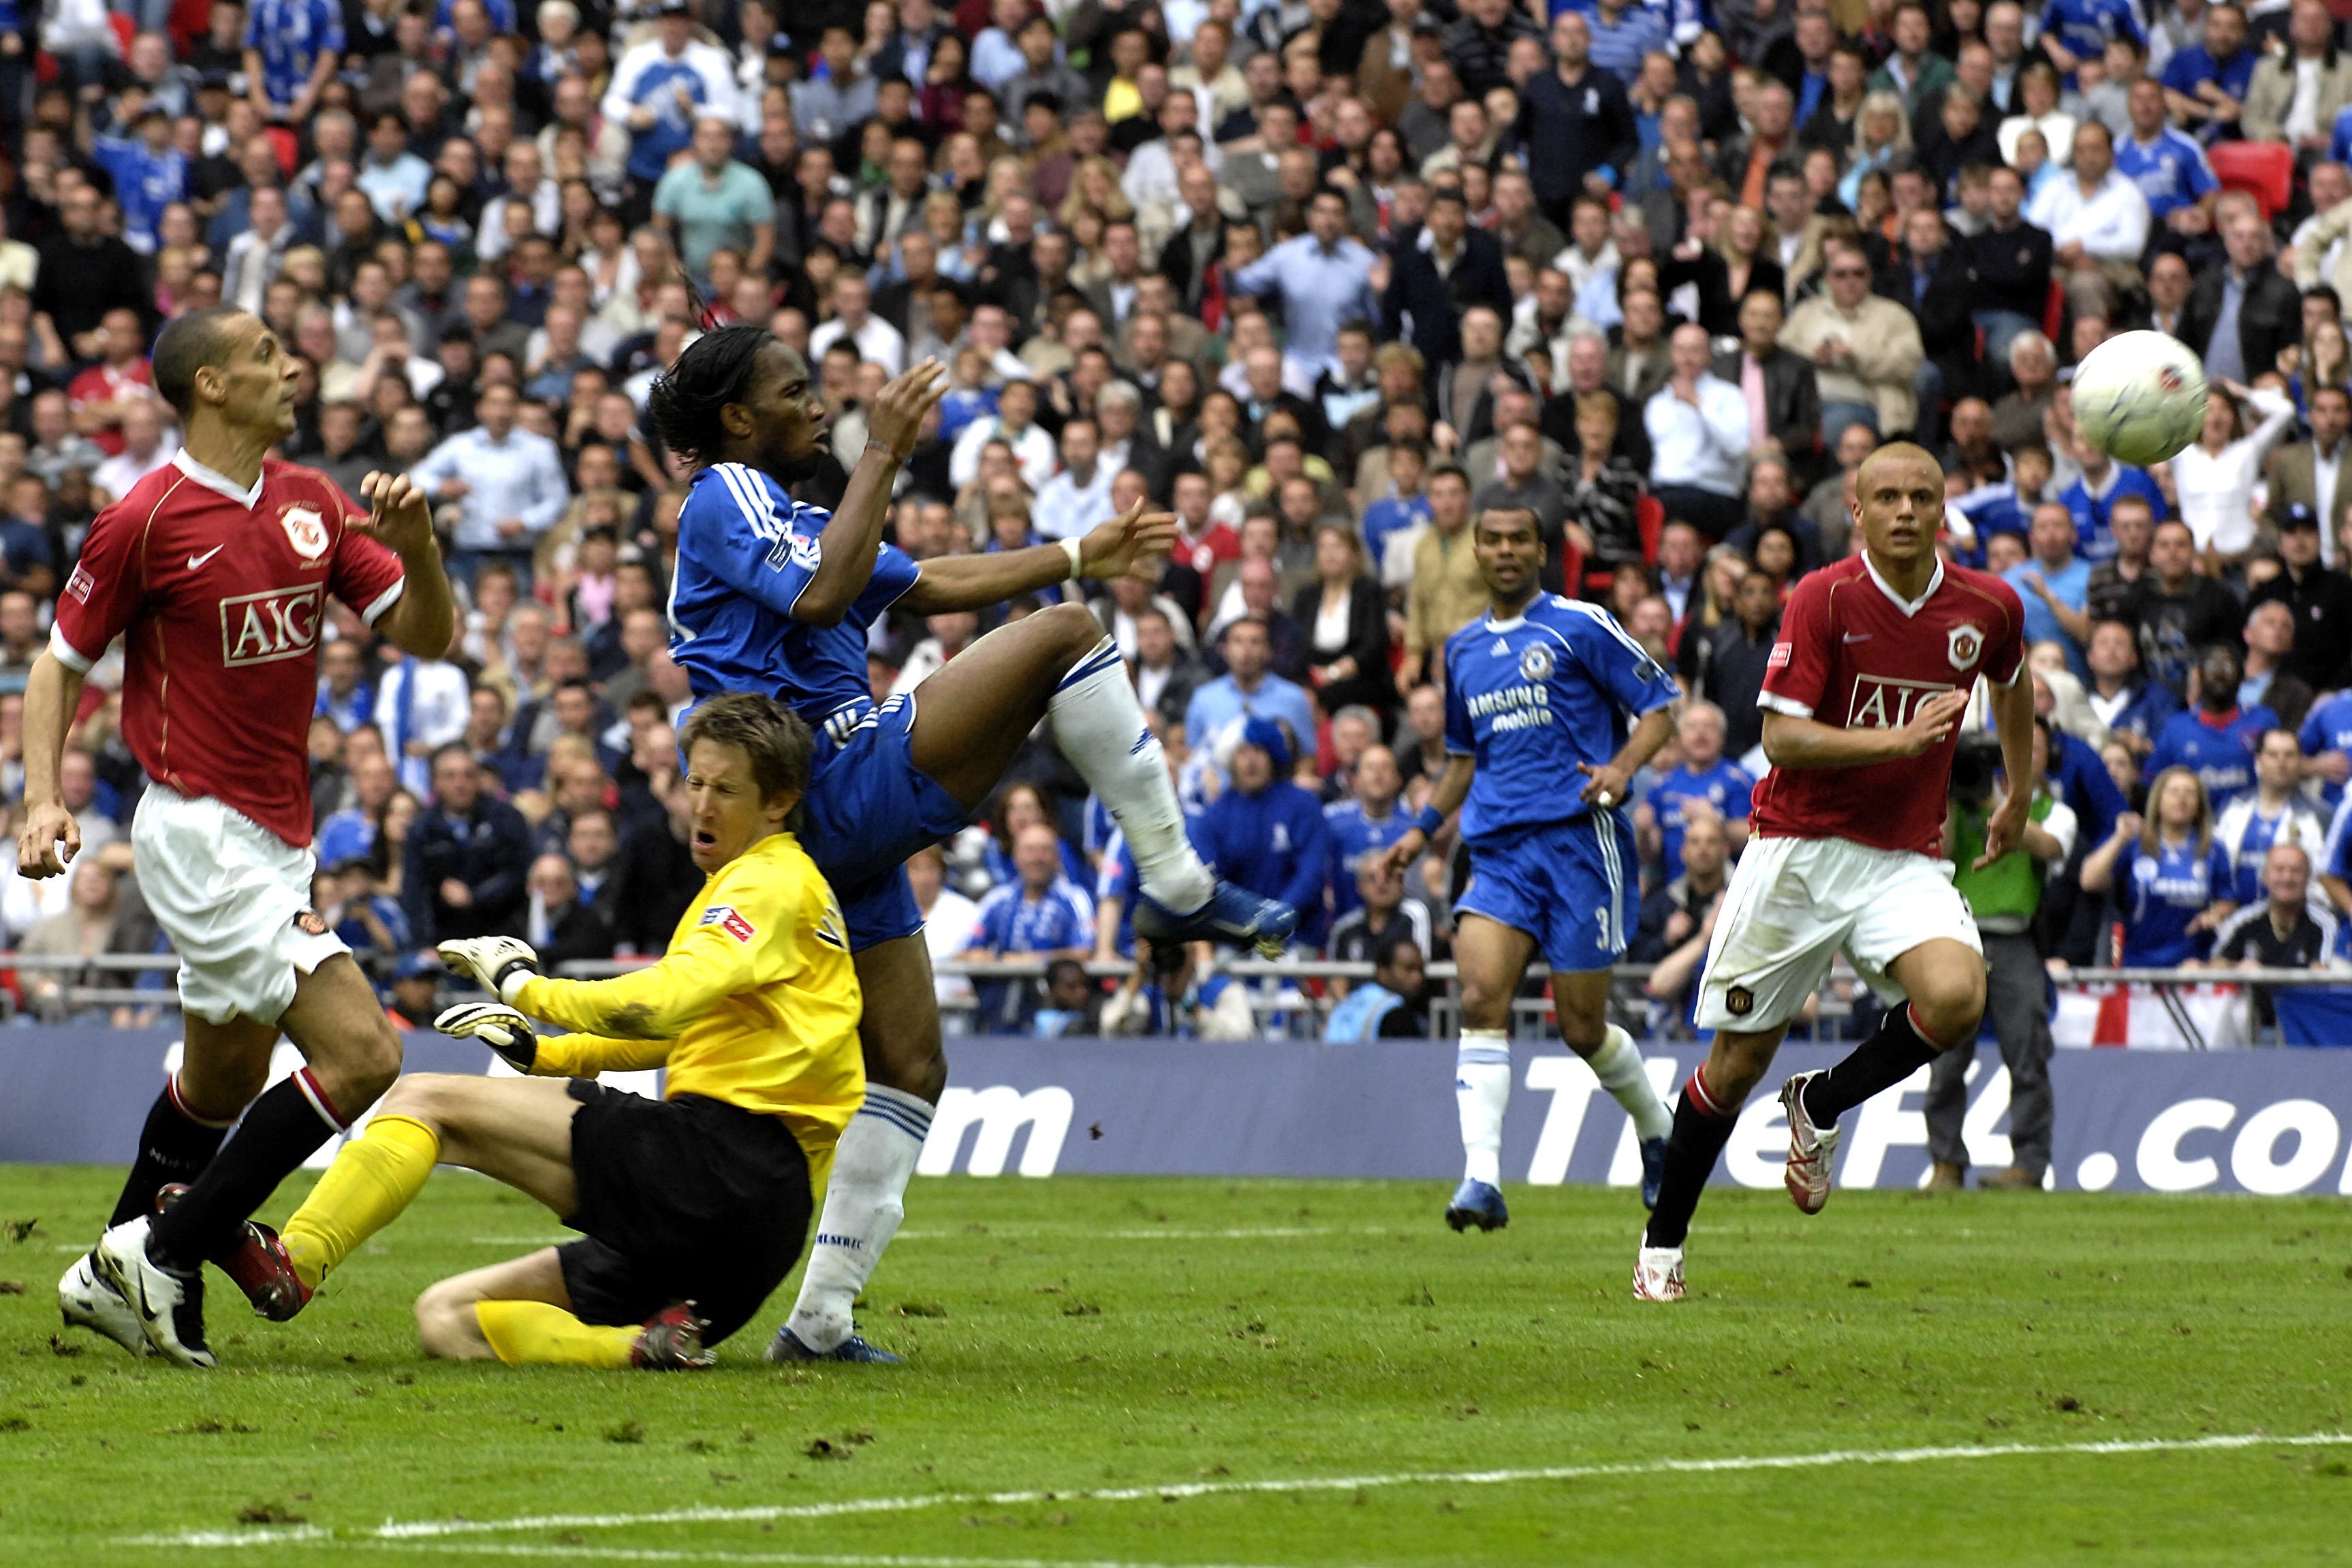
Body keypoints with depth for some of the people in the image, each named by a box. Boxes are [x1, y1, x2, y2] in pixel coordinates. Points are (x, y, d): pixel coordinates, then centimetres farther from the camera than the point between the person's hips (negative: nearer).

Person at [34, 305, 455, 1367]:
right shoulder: (144, 520, -11)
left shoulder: (312, 504, 8)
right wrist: (43, 798, -14)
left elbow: (427, 633, 8)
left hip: (278, 841, 8)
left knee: (224, 1080, 19)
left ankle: (117, 1280, 34)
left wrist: (416, 541, -11)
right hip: (201, 834, -8)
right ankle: (161, 1256, -10)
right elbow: (61, 661, -2)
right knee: (361, 1055, -16)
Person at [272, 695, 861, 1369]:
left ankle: (288, 1264, -24)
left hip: (723, 1153, -10)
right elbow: (678, 1031, 38)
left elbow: (662, 1004, -20)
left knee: (425, 1100, -8)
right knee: (446, 1320, 8)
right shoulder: (760, 884, 28)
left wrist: (527, 986, -6)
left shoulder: (771, 881, -3)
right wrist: (542, 1053, 23)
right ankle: (649, 1345, -12)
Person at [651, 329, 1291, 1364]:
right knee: (1066, 634, -11)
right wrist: (883, 454, -22)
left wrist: (1080, 556, 30)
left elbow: (933, 583, 33)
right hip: (848, 782, -10)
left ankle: (821, 1316, 8)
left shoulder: (776, 513, 26)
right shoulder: (724, 500, -4)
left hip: (839, 828, 10)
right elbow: (821, 595, -24)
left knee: (908, 1071, 11)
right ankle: (1178, 888, -10)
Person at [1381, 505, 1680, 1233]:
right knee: (1481, 999, -17)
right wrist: (1423, 829, 19)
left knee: (1582, 1028, 1)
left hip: (1579, 838, -4)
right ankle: (1482, 1179, -25)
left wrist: (1622, 768, -17)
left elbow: (1659, 704, 0)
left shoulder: (1579, 626, -1)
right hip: (1498, 847, 5)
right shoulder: (1462, 649, 17)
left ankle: (1657, 1129, 30)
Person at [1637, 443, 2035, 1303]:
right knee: (1739, 1060, 3)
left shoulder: (1989, 607, 0)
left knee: (1955, 997, -27)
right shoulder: (1824, 599, -11)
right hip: (1796, 848, -2)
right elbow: (1781, 737, -17)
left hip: (1904, 859, 2)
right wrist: (1899, 740, -28)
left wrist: (2019, 796, 30)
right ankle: (1662, 1247, 21)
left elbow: (2012, 684, 24)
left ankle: (1820, 1106, 2)